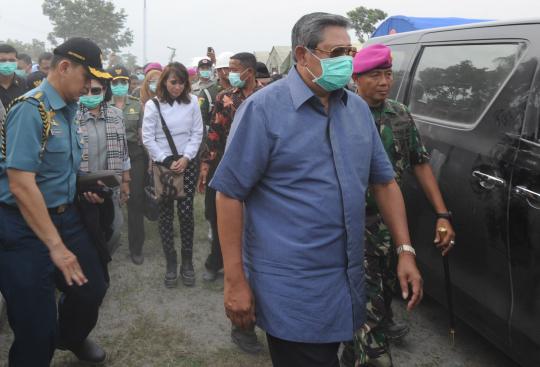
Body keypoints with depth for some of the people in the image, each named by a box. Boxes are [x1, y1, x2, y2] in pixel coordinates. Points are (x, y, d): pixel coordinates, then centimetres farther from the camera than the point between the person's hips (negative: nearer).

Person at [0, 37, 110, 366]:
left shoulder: (69, 109, 8)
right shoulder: (31, 109, -19)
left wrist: (83, 186, 6)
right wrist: (56, 246, -26)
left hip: (65, 215, 9)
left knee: (93, 288, 19)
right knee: (37, 326, 0)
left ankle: (72, 338, 48)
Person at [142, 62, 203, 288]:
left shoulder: (192, 102, 1)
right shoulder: (153, 105, -3)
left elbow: (197, 133, 2)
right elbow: (148, 138, -4)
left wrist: (185, 158, -9)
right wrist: (167, 161, -9)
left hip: (187, 164, 1)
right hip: (162, 165, -1)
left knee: (186, 212, -1)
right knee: (165, 214, 4)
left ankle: (187, 261, 13)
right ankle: (170, 263, 15)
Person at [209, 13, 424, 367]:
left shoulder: (358, 108, 6)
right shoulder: (264, 108, -13)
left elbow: (385, 182, 11)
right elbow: (230, 193, -14)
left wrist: (406, 251, 4)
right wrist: (235, 281, -16)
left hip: (348, 282, 7)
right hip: (291, 288, -6)